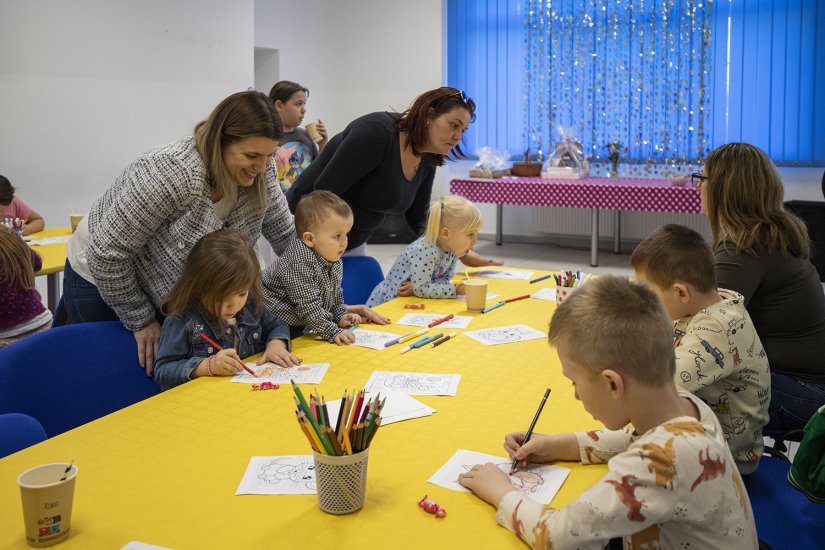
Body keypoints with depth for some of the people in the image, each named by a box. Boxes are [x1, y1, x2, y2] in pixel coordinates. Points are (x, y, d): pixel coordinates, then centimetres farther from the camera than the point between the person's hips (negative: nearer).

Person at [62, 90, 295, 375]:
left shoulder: (259, 181, -16)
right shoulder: (171, 173, -36)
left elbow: (288, 239, -1)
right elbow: (108, 254, -30)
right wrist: (142, 321, -19)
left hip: (173, 294, 6)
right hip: (102, 281, -6)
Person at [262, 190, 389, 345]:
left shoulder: (335, 261, 0)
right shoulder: (300, 263, -28)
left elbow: (335, 294, 16)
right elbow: (307, 306, -28)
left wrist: (341, 315, 1)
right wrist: (332, 332, -26)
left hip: (301, 326, 8)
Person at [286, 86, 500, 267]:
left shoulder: (426, 161, 1)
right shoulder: (377, 132, -24)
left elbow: (419, 220, 11)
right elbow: (324, 190, -25)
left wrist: (464, 254, 4)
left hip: (354, 243, 8)